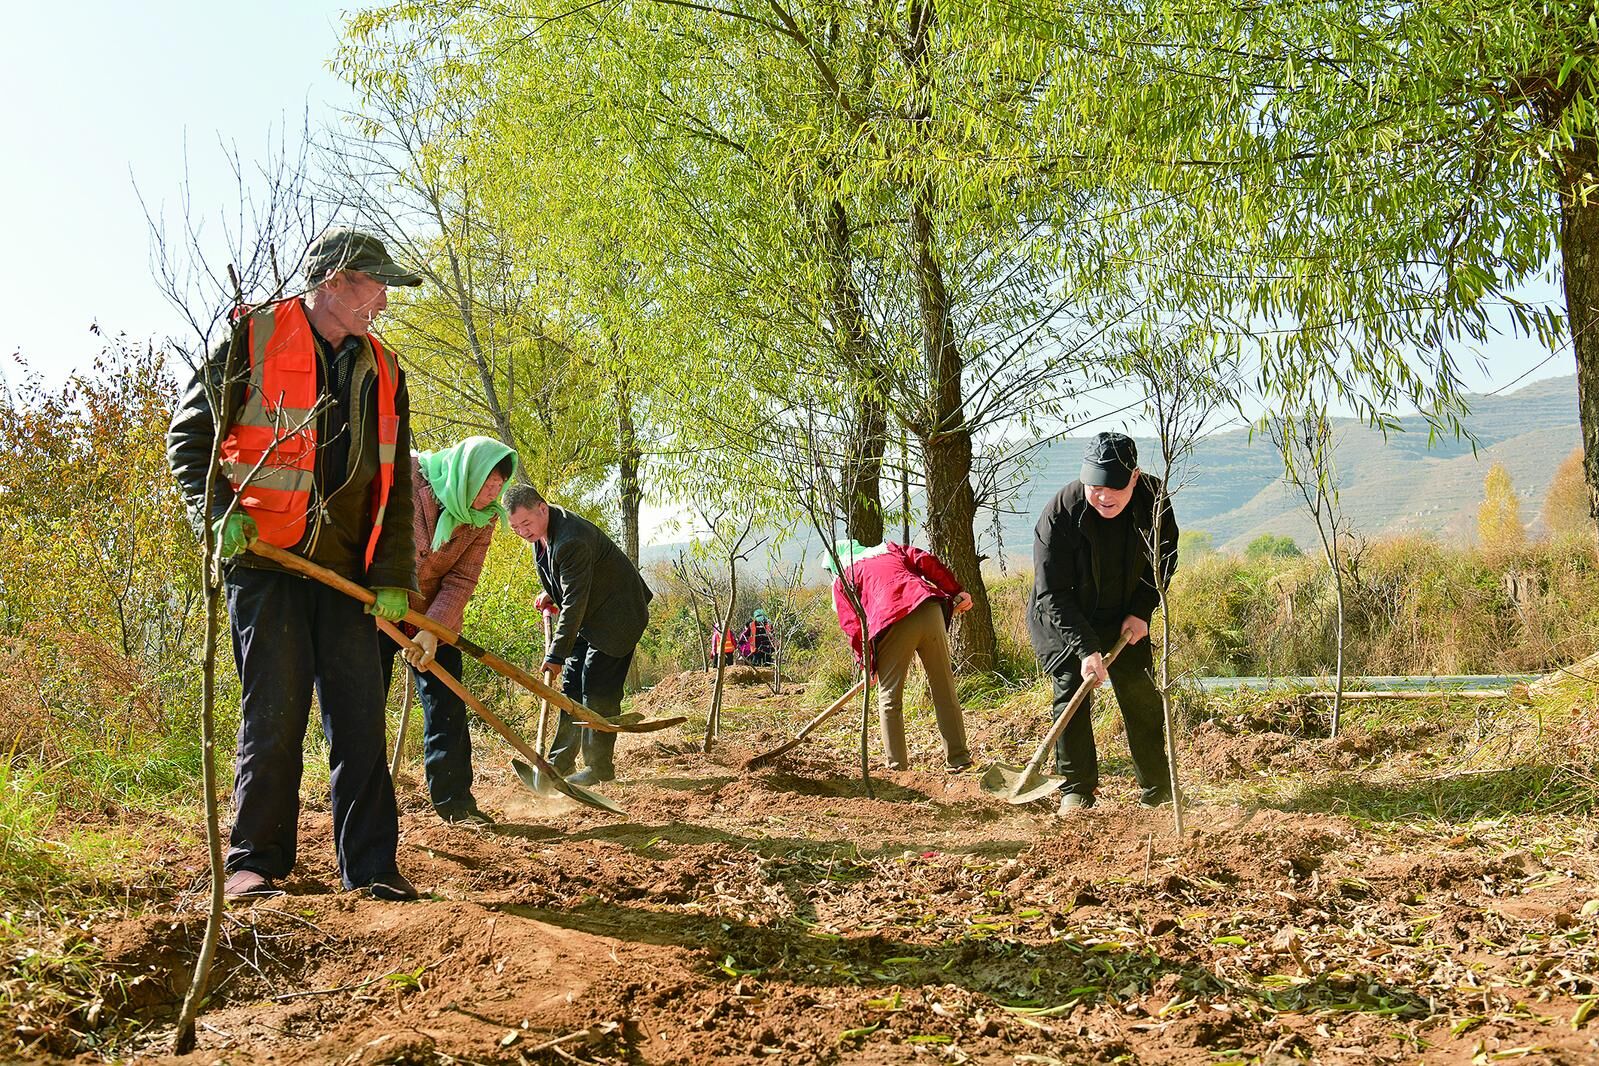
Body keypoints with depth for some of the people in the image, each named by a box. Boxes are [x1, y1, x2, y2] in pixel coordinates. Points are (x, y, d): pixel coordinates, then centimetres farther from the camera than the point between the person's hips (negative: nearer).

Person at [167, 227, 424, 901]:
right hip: (266, 556, -4)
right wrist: (218, 511, -13)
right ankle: (254, 862, 7)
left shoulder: (382, 372, 14)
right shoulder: (253, 340, -1)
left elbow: (396, 485, 14)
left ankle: (371, 868, 8)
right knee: (275, 710, -5)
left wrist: (393, 576, 6)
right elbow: (189, 434, 3)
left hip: (346, 568, 4)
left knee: (361, 716, 2)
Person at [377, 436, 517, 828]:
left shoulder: (483, 519, -5)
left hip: (435, 622, 4)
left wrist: (433, 629, -23)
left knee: (447, 707, 2)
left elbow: (461, 581, -10)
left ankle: (454, 800, 11)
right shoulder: (406, 475, -18)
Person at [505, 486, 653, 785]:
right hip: (587, 618, 10)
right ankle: (559, 763, 16)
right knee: (571, 687, 10)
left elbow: (575, 602, -31)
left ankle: (599, 768, -1)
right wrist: (550, 594, 2)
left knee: (597, 692, -10)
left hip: (615, 617, -10)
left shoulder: (572, 541, -32)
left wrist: (556, 655, -29)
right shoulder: (540, 533, 0)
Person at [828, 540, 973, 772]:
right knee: (944, 690, 11)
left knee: (889, 698, 10)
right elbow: (927, 561, 17)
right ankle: (958, 759, 14)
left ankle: (897, 765, 10)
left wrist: (867, 663, 20)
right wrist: (956, 591, 19)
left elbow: (852, 626, 12)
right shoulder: (889, 549, 33)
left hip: (891, 622, -3)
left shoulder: (842, 578, 21)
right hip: (929, 610, 4)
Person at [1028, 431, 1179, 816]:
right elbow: (1052, 595, -27)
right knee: (1071, 693, -10)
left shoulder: (1153, 498, -18)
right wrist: (1086, 648, -35)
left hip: (1125, 618, 4)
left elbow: (1164, 559, 1)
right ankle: (1077, 791, 1)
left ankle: (1158, 789, 16)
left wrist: (1142, 611, -10)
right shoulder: (1059, 514, -30)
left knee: (1143, 698, 4)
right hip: (1062, 621, -3)